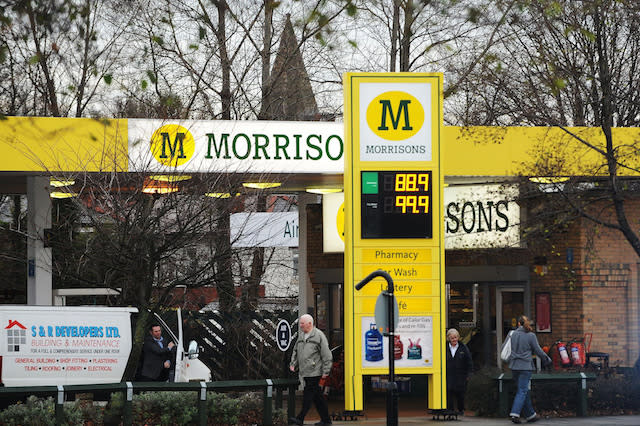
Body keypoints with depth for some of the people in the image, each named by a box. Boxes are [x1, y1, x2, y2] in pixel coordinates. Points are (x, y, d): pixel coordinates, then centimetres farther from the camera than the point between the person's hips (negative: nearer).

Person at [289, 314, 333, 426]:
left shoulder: (319, 336, -7)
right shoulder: (301, 336, 15)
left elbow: (326, 355, -8)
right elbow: (296, 351, 26)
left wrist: (326, 371, -11)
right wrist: (293, 364, 11)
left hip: (314, 372, -7)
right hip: (305, 372, 8)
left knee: (308, 394, -9)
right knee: (317, 396, 10)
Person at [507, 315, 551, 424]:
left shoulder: (514, 334, 5)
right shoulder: (531, 335, -8)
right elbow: (537, 350, -3)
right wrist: (546, 359, 13)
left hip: (514, 366, 5)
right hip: (525, 366, -5)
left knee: (523, 390, 13)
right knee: (522, 391, -3)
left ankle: (531, 415, 18)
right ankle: (515, 414, -16)